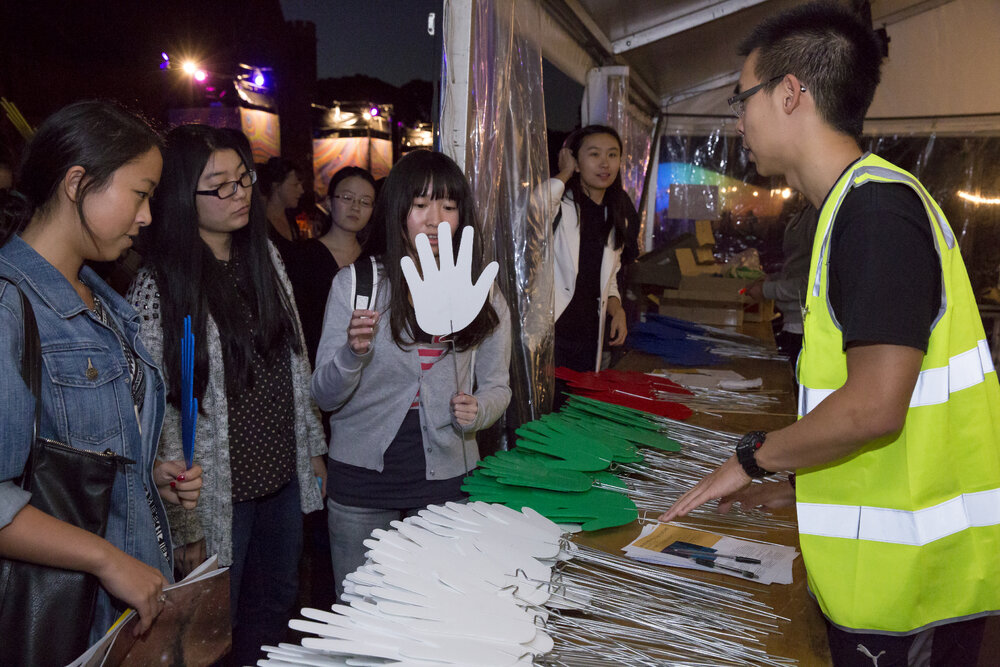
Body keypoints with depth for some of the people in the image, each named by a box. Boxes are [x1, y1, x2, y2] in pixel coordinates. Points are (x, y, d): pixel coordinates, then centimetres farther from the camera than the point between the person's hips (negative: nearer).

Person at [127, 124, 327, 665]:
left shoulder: (264, 255, 3)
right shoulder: (157, 289, -17)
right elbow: (158, 418, -15)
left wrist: (313, 447, 12)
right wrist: (184, 527, -13)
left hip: (284, 476, 6)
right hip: (219, 494, -5)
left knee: (276, 609, 21)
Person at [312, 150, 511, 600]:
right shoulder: (355, 283, -3)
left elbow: (496, 386, 10)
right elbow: (323, 396, -3)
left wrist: (478, 410, -12)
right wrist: (352, 353, -23)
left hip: (446, 476, 1)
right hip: (363, 474, -1)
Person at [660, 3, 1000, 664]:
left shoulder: (876, 206, -20)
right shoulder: (859, 204, 11)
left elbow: (874, 406, -26)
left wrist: (753, 457, -11)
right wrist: (792, 485, 15)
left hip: (909, 568, -9)